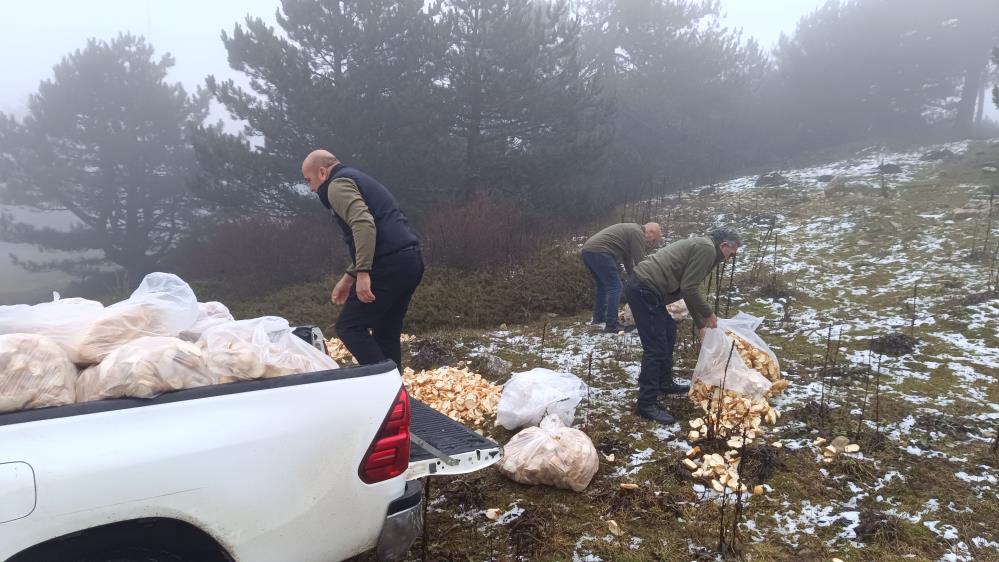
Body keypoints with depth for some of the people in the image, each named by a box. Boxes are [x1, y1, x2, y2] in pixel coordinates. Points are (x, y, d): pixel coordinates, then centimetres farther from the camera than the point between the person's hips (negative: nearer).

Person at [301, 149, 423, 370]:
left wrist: (362, 273, -23)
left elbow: (364, 224, -19)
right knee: (386, 332, 15)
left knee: (349, 327, -2)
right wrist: (348, 277, 29)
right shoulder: (359, 180, 30)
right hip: (410, 260, 9)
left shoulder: (338, 185, 0)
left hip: (390, 264, -9)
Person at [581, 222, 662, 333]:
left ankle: (598, 318, 34)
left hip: (588, 250, 11)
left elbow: (628, 261, 32)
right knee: (615, 287, -6)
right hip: (599, 252, -11)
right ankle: (611, 326, -6)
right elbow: (640, 262, -4)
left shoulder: (631, 231, 27)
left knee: (603, 285, 24)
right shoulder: (638, 233, -3)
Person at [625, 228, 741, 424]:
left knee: (668, 332, 24)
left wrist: (701, 325, 34)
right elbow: (688, 289, -13)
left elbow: (689, 290, 31)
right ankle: (647, 403, -3)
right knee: (656, 348, -8)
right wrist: (708, 314, 1)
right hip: (644, 290, -11)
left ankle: (665, 383, 35)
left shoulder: (700, 246, 25)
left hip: (644, 287, 11)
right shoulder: (707, 248, -7)